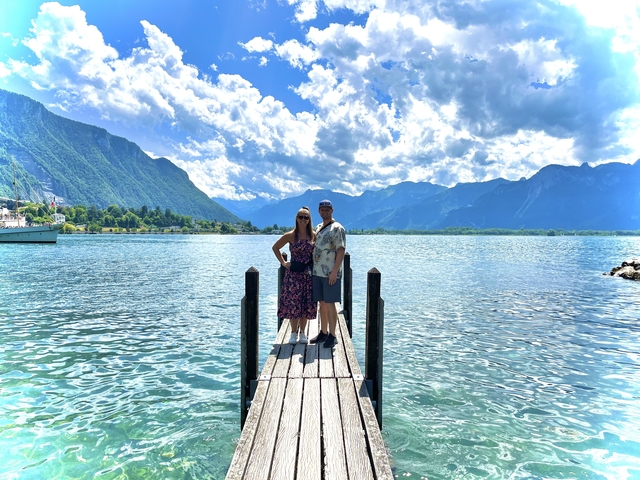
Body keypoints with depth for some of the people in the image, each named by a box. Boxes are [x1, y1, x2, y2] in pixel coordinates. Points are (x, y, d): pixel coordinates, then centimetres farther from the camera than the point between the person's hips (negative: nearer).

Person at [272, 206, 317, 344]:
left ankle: (302, 333, 20)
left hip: (308, 274, 2)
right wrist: (283, 262, 1)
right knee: (293, 302, 0)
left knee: (306, 303, 7)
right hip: (293, 273, -2)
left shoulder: (313, 236, 3)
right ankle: (293, 333, 13)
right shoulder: (290, 235, -3)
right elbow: (275, 247, 7)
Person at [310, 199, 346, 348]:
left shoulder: (337, 228, -8)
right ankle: (323, 333, 22)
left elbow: (341, 251, -14)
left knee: (330, 304, -2)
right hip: (317, 273, 7)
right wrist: (313, 268, 14)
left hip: (330, 274, -7)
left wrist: (334, 272, -20)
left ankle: (332, 335, 8)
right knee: (322, 303, 12)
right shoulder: (318, 228, 15)